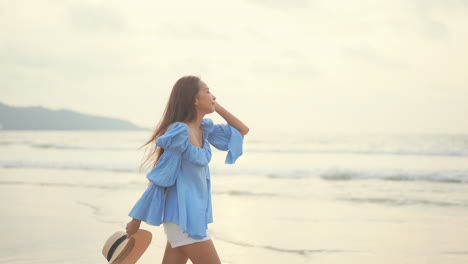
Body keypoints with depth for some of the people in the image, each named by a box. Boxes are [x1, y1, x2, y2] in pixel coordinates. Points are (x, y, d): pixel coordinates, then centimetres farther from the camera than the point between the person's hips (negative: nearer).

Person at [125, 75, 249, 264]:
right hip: (183, 216, -9)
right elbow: (159, 179, -16)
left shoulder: (203, 129, 9)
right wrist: (136, 220, -12)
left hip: (193, 215, 9)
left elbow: (242, 130, 17)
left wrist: (217, 107, 6)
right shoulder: (180, 132, -17)